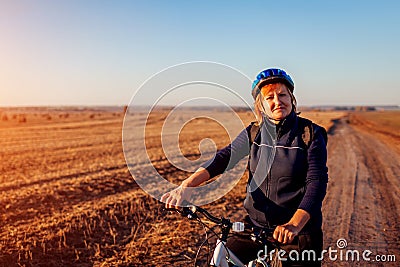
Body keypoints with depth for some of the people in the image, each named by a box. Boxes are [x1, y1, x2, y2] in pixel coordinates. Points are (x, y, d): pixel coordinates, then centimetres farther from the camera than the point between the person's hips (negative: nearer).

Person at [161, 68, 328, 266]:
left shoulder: (311, 134, -8)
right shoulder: (253, 132, 2)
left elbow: (317, 182, -17)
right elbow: (222, 158, -8)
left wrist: (294, 224, -33)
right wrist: (185, 187, -24)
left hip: (300, 230, -2)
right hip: (257, 224, 3)